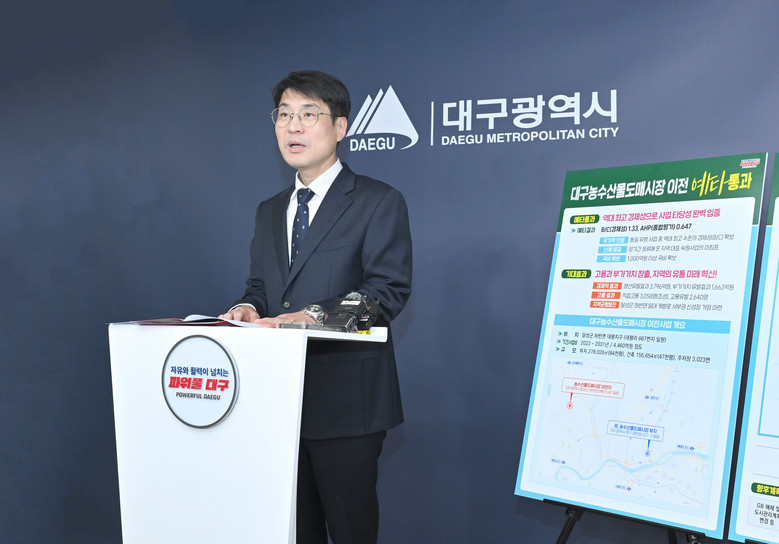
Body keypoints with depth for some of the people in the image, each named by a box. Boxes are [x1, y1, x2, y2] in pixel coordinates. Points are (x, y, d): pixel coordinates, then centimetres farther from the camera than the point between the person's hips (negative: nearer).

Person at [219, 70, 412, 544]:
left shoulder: (379, 202, -4)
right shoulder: (269, 211, 17)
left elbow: (388, 289, -14)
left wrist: (316, 314, -27)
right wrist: (249, 307, -4)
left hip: (345, 400, -6)